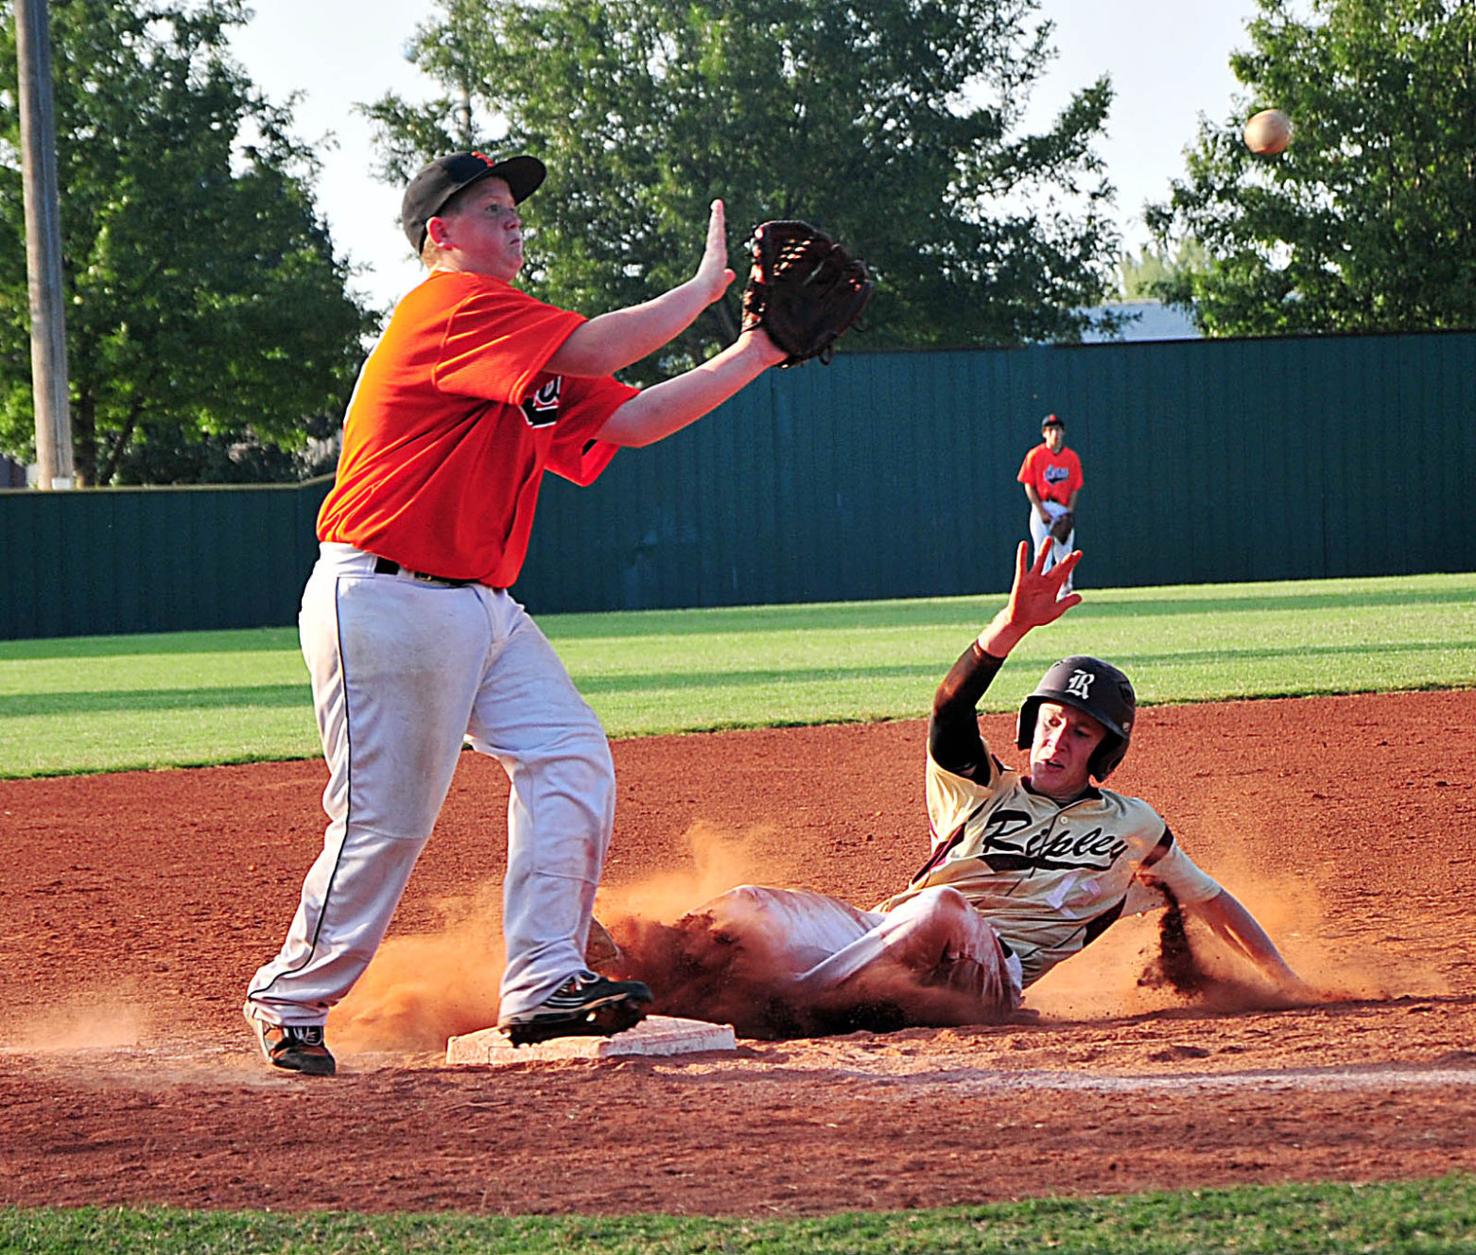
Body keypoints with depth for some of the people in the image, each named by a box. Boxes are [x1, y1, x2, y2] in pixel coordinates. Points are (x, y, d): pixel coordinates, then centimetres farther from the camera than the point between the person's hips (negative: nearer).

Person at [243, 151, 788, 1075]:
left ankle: (544, 981, -3)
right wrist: (707, 285, -9)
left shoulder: (527, 354, 18)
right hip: (385, 605, -10)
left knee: (571, 756, -3)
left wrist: (756, 354, 6)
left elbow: (630, 418, 12)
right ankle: (289, 1004, 9)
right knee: (387, 819, -7)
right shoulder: (449, 305, -12)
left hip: (482, 607, 10)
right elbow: (592, 352, -21)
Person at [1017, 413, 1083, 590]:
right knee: (1043, 555, -9)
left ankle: (1065, 590, 21)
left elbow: (1074, 489, 6)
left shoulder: (1072, 458, 5)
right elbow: (1029, 486, -2)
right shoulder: (1035, 455, -2)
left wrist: (1069, 513, -7)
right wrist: (1041, 512, -10)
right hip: (1042, 508, -2)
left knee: (1064, 553, 5)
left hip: (1064, 510, 2)